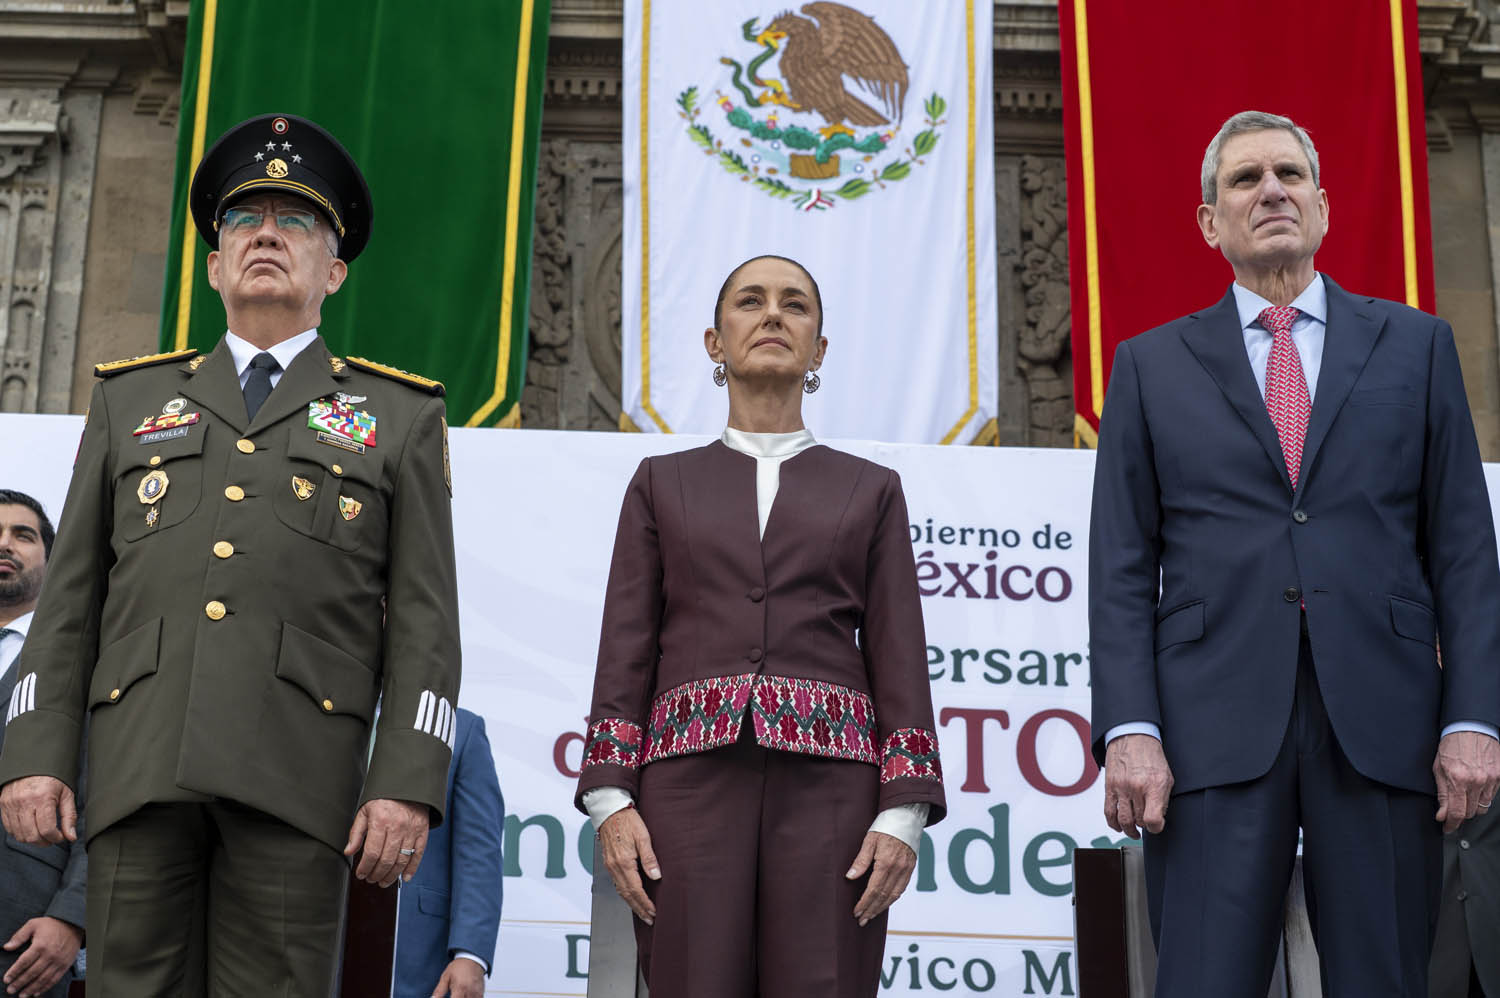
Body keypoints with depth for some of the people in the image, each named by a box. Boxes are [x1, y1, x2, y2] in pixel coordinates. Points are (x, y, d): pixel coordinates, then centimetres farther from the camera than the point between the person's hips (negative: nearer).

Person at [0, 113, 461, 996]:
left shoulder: (400, 416, 15)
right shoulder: (131, 400, 21)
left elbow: (424, 621, 6)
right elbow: (71, 598, 16)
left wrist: (408, 783, -6)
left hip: (294, 775, -2)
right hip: (141, 766, 2)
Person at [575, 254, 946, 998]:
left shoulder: (871, 490, 15)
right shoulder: (663, 482, 17)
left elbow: (899, 658, 7)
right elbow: (626, 650, 9)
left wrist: (903, 813, -4)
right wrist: (610, 798, -3)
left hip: (827, 785, 0)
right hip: (692, 781, 0)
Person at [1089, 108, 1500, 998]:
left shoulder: (1415, 345, 14)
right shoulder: (1152, 366, 13)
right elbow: (1122, 570, 7)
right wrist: (1130, 731, -5)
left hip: (1384, 724, 1)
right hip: (1216, 726, -1)